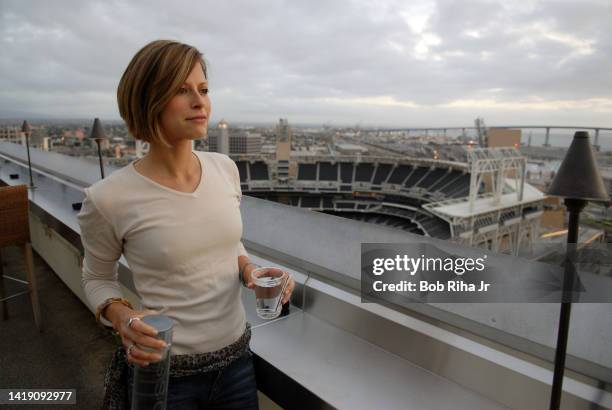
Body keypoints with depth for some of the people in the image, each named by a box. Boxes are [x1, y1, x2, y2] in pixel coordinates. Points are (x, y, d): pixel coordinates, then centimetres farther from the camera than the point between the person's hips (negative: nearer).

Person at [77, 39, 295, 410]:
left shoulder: (225, 168, -6)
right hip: (163, 371, -3)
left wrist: (249, 270, -9)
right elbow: (98, 279, -1)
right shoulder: (109, 199, -19)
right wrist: (121, 316, -20)